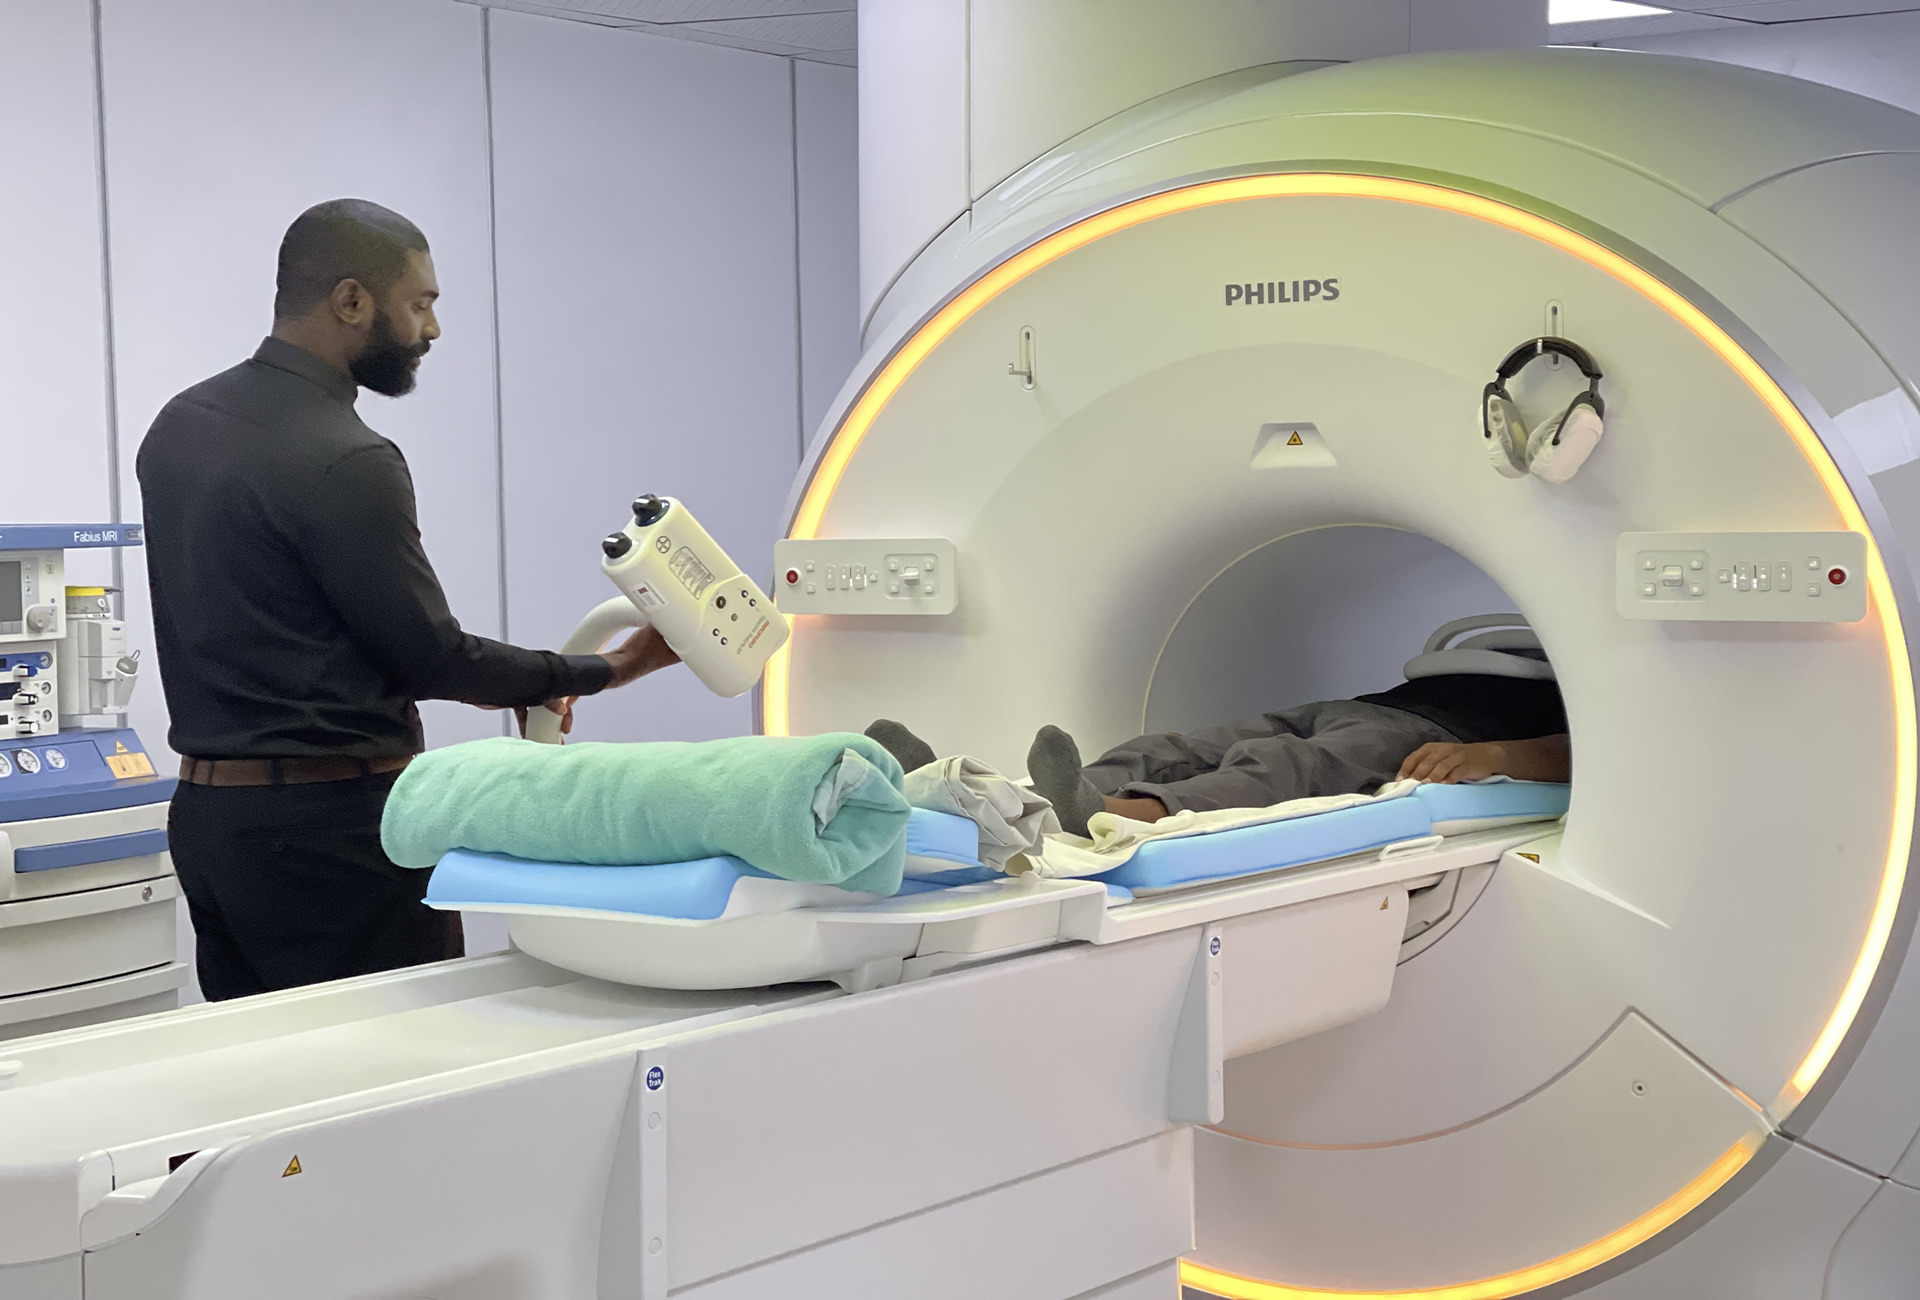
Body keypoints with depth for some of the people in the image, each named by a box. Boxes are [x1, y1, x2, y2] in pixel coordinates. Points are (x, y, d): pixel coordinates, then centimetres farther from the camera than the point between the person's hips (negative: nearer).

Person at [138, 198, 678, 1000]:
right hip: (331, 827, -9)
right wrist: (600, 672, -1)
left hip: (206, 812, 9)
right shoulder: (345, 463, -18)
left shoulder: (180, 424, 10)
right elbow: (433, 656, -12)